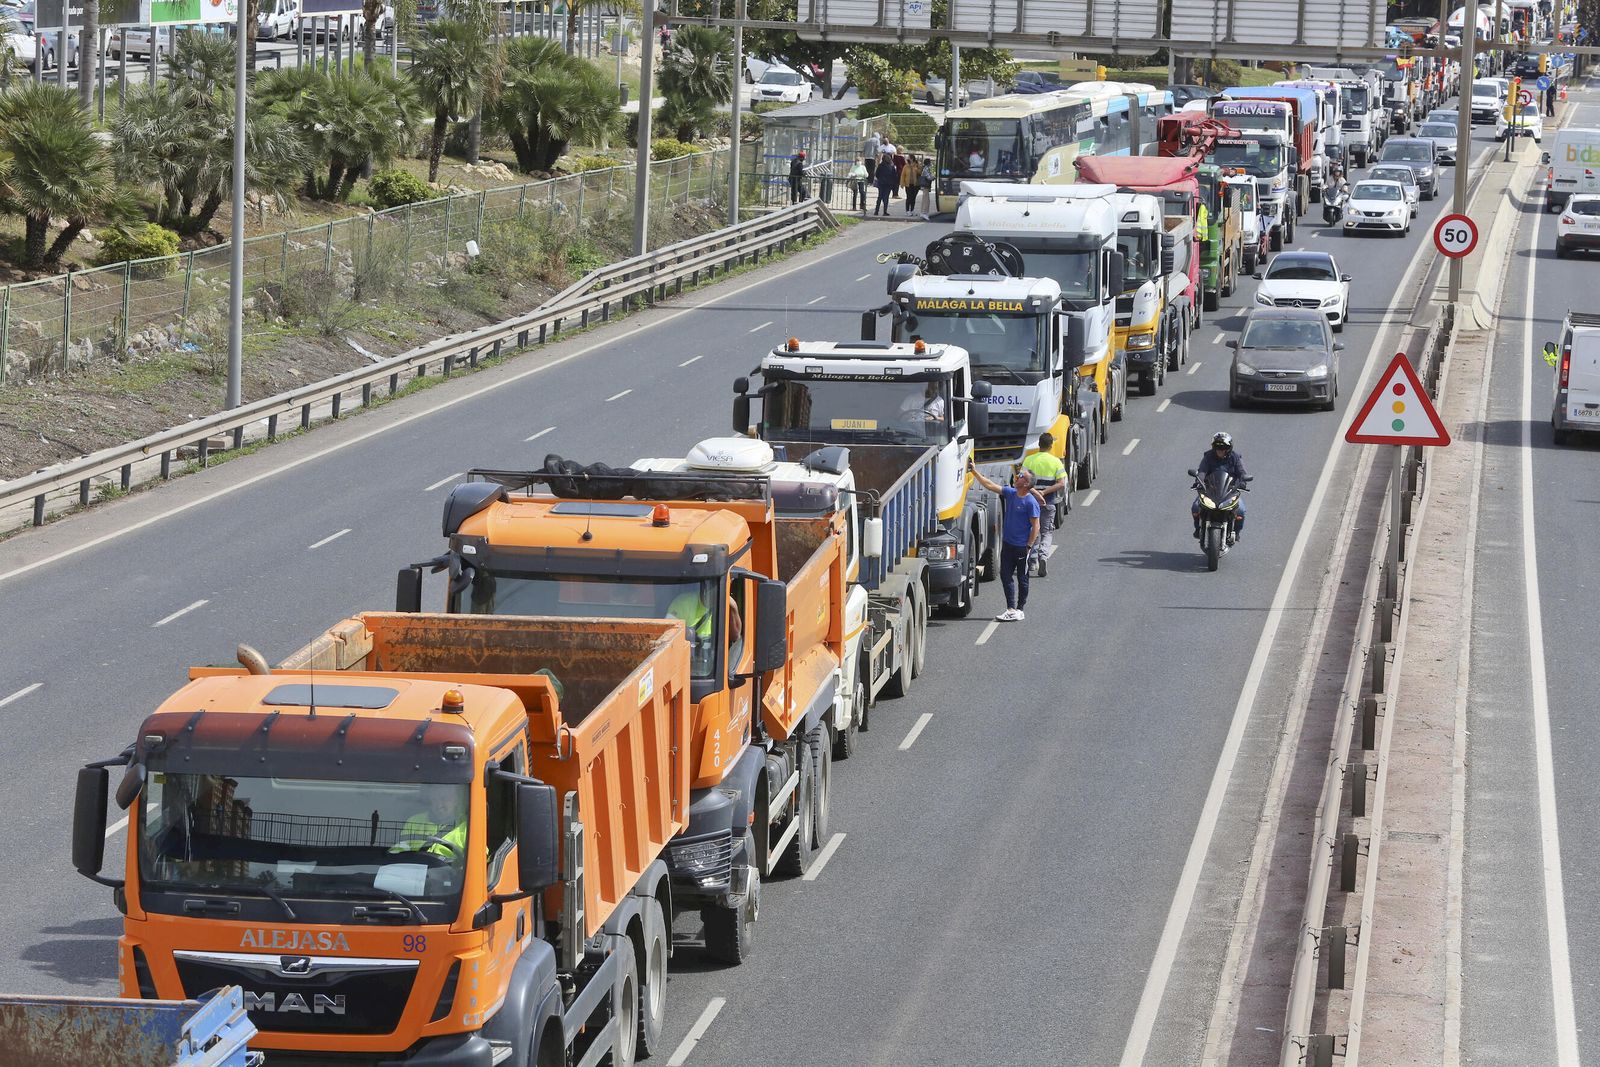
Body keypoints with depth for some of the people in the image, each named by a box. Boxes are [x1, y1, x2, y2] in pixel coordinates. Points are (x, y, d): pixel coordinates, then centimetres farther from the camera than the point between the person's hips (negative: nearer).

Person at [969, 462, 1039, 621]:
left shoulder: (1031, 502, -16)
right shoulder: (1010, 493, 3)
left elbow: (1035, 526, -15)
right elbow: (989, 485, 7)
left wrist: (1029, 546, -18)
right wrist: (974, 471, 3)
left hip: (1022, 547, -7)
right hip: (1007, 544, 7)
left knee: (1022, 579, 5)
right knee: (1005, 576, 7)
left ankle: (1019, 610, 13)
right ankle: (1011, 608, 12)